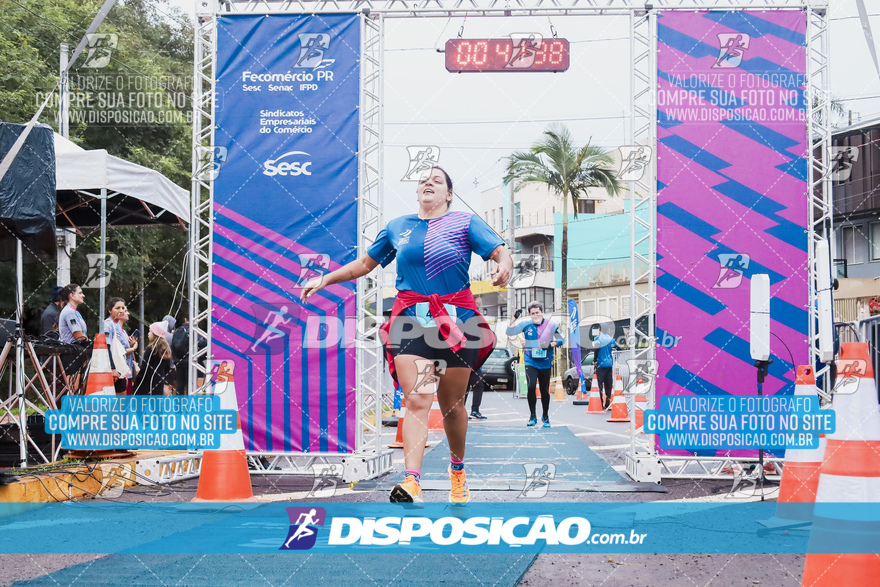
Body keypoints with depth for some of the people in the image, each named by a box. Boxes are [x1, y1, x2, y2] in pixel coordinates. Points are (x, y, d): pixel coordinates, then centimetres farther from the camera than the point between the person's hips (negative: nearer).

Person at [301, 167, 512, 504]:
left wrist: (504, 267, -26)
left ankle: (457, 469, 32)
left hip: (457, 321, -1)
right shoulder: (397, 228, 15)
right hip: (411, 320, 1)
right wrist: (324, 280, 19)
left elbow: (501, 252, -3)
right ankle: (411, 482, -25)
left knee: (451, 405, 7)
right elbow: (364, 264, 25)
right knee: (416, 400, -14)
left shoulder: (465, 223, 7)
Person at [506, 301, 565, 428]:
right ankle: (532, 416, -2)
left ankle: (545, 416, 28)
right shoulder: (526, 324, -2)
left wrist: (551, 344, -18)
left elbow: (561, 339, 1)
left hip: (545, 362, 0)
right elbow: (509, 332, 0)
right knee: (531, 386, -17)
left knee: (545, 390, 8)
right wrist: (514, 318, -13)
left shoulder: (551, 325, -5)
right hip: (530, 362, 0)